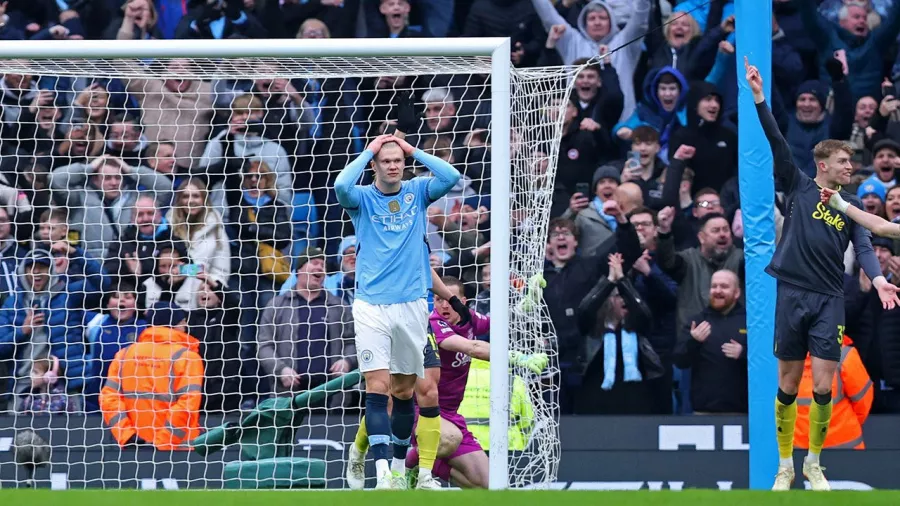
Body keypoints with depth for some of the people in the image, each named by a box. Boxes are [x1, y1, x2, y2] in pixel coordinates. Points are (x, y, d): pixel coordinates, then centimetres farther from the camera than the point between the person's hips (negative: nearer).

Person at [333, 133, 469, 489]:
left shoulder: (417, 192, 7)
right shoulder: (363, 198, 0)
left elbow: (450, 177, -9)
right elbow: (341, 186, -22)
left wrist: (414, 151, -4)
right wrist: (369, 151, -10)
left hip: (411, 304, 3)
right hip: (372, 307, -3)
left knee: (404, 391, 11)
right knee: (377, 389, -13)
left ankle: (400, 464, 26)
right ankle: (382, 473, -19)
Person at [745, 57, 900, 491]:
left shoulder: (852, 206, 10)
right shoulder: (799, 187, 5)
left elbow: (863, 247, -2)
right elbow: (777, 142, -4)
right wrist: (759, 99, -14)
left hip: (829, 300, 1)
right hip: (792, 294, -1)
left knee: (823, 389, -4)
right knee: (788, 386, 3)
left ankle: (813, 464, 12)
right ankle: (785, 466, 13)